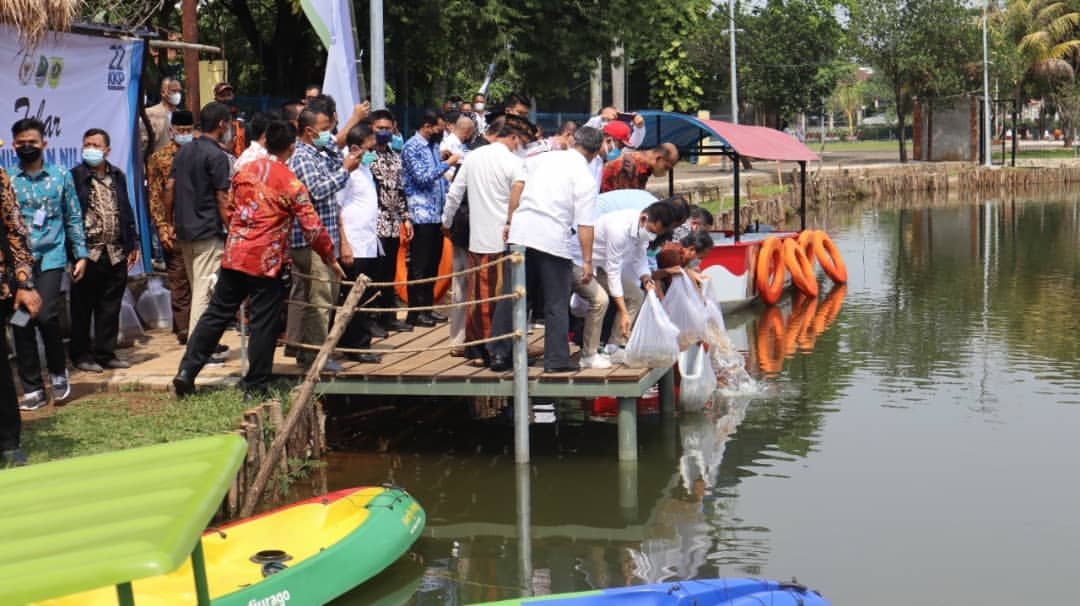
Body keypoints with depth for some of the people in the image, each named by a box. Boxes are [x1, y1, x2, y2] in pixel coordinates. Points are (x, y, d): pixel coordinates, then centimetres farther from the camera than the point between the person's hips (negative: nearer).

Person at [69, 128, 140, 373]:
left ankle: (105, 353, 19)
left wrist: (132, 244, 14)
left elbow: (126, 212, 17)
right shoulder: (75, 177, -5)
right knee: (83, 307, 3)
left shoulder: (117, 176, 12)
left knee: (110, 307, 10)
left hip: (116, 254, 5)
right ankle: (81, 355, 12)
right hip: (88, 252, -5)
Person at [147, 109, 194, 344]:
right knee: (179, 281, 1)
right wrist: (162, 228, -8)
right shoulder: (159, 158, 4)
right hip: (175, 230, -2)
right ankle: (184, 331, 5)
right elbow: (155, 197, 1)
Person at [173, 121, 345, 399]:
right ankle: (255, 387, 9)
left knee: (216, 314, 12)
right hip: (266, 261, -5)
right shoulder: (290, 183, -9)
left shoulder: (244, 171, 6)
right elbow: (311, 227, -8)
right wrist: (330, 258, 3)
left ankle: (186, 371, 10)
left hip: (234, 255, 5)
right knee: (263, 324, 4)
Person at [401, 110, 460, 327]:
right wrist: (448, 164, -15)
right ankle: (415, 312, 2)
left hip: (437, 213, 8)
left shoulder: (434, 145, 15)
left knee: (433, 264, 12)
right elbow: (422, 177, -19)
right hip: (422, 214, -8)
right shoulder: (411, 147, -10)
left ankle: (428, 307, 19)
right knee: (419, 266, -3)